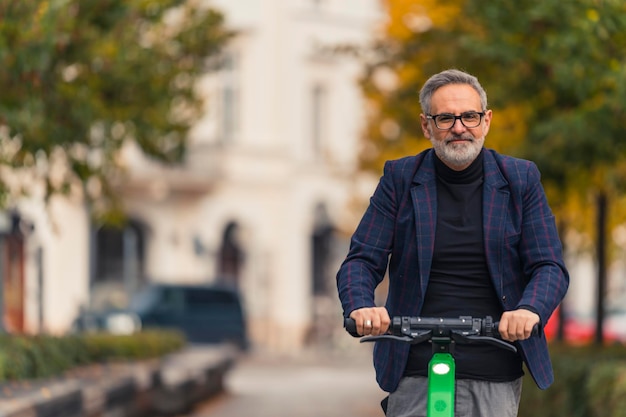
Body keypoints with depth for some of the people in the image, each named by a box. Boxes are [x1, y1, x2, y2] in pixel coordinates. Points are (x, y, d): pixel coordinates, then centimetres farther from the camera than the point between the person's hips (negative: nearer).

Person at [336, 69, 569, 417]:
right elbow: (362, 260, 2)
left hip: (495, 376, 0)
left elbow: (551, 266, 1)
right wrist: (360, 307, -20)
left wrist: (529, 309, -21)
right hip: (415, 373, 0)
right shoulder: (400, 178, 5)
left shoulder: (521, 179, 5)